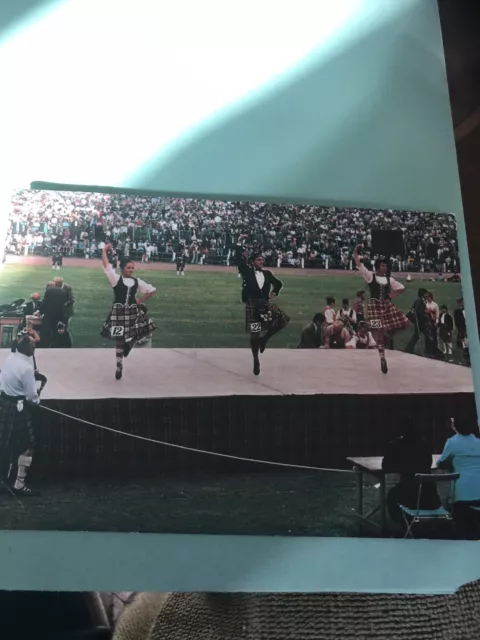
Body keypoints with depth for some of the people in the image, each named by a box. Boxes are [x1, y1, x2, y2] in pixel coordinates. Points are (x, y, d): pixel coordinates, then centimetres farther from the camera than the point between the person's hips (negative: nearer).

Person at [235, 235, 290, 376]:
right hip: (252, 306, -3)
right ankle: (256, 361, 16)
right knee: (254, 335, 1)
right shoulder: (247, 271, 0)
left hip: (266, 305, 3)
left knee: (284, 320, -17)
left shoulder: (267, 273, 10)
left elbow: (279, 283, 23)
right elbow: (239, 259, -10)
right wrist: (240, 243, -12)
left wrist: (274, 293, 12)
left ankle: (265, 338, 5)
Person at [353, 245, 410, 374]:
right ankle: (382, 358, -3)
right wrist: (356, 251, -16)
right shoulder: (370, 276, -1)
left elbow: (402, 288, 19)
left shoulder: (389, 279, 12)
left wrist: (393, 294, 5)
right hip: (375, 305, -5)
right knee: (378, 331, -10)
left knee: (404, 323, -7)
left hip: (387, 305, 5)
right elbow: (359, 264, -8)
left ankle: (387, 334, 16)